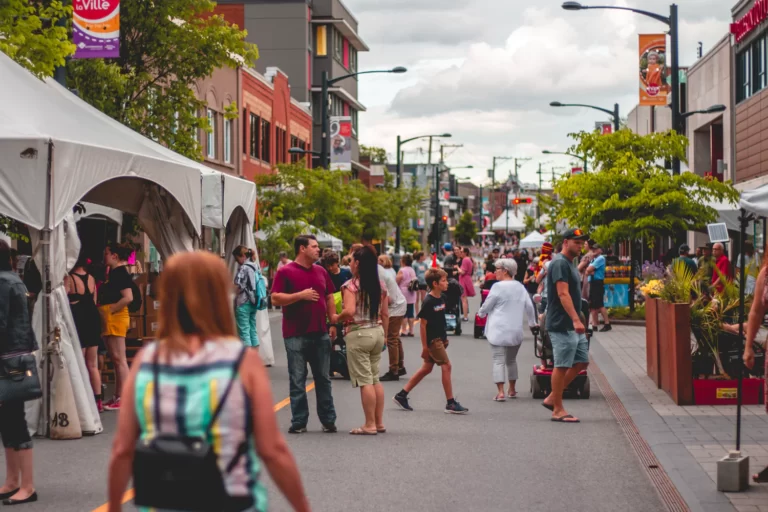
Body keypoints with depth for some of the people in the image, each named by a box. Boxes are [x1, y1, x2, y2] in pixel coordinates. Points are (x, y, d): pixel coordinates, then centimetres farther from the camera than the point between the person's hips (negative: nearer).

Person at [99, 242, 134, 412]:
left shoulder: (120, 272, -11)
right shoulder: (113, 272, 18)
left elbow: (128, 297, -21)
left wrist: (110, 311, -17)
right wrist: (103, 311, 11)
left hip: (116, 318, -10)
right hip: (109, 320, 10)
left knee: (119, 359, -9)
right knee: (115, 359, 11)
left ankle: (122, 399, -9)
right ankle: (117, 397, 15)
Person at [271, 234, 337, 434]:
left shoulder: (321, 271, 12)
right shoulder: (285, 272, -5)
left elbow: (329, 298, 18)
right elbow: (275, 298, -12)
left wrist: (333, 323, 10)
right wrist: (301, 295, -18)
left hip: (320, 334, 5)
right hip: (296, 335, -5)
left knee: (323, 379, 9)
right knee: (297, 381, 1)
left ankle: (328, 420, 16)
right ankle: (299, 422, 7)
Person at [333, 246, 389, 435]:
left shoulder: (351, 285, -13)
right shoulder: (380, 285, 7)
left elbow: (349, 311, -25)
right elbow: (385, 314, 10)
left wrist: (337, 318, -6)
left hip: (358, 334, -7)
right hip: (377, 332, 7)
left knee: (365, 381, -3)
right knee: (375, 379, 15)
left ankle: (370, 425, 0)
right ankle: (379, 423, 18)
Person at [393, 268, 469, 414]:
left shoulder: (441, 299, 7)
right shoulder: (428, 302, -17)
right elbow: (423, 324, -15)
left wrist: (445, 338, 18)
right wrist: (424, 346, -15)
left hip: (440, 338, 9)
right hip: (432, 340, -9)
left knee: (426, 369, 13)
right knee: (446, 366, -9)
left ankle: (402, 395, 22)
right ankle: (451, 403, -4)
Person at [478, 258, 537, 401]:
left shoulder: (498, 287, -11)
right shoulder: (520, 287, 7)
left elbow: (487, 306, -4)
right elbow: (529, 306, 11)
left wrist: (481, 313, 17)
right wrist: (532, 323, 25)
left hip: (498, 330, -6)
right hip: (515, 330, 6)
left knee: (499, 360, -5)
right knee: (511, 359, 19)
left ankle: (500, 392, -13)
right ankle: (512, 390, 26)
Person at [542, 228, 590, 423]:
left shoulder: (570, 264, 18)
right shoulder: (560, 263, -13)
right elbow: (563, 293, -23)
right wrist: (576, 319, -29)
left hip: (574, 326, 10)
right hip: (562, 325, -10)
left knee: (581, 362, 10)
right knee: (562, 366, -5)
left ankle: (552, 399, 17)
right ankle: (558, 410, 1)